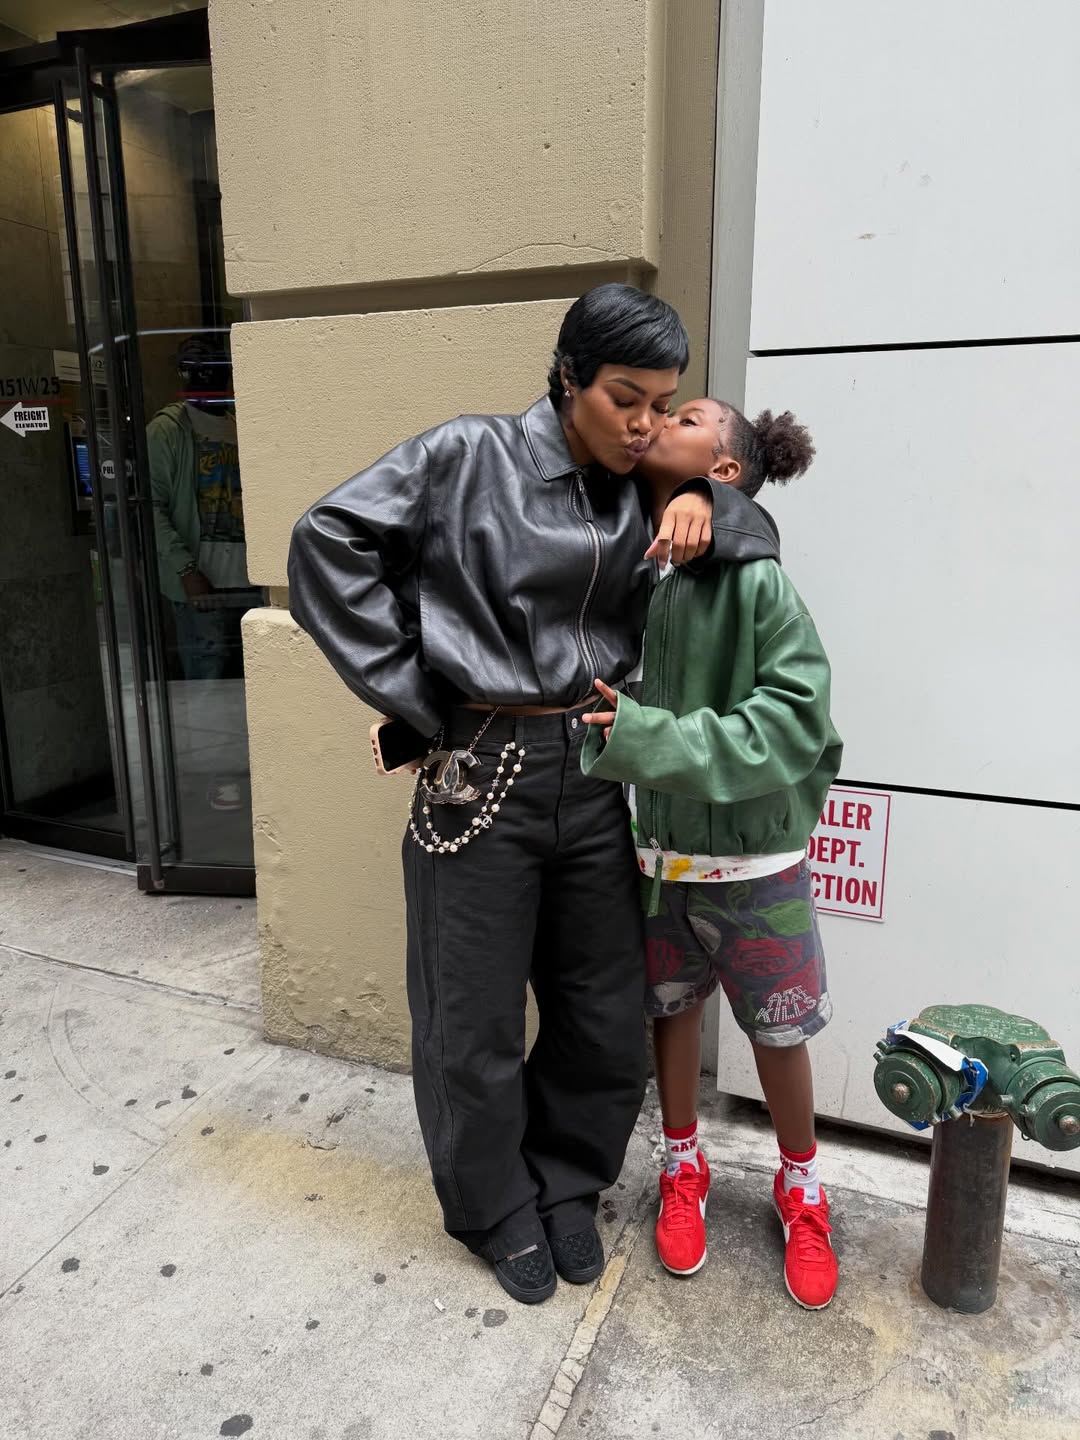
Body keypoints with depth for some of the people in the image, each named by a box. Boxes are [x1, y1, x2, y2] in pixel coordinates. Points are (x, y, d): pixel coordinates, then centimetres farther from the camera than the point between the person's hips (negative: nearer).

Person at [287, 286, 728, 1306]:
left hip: (594, 776, 5)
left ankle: (567, 1184, 42)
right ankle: (499, 1211, 38)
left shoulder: (640, 501, 11)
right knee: (477, 1027, 10)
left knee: (606, 1021, 14)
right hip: (482, 778, -4)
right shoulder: (469, 458, -5)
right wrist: (417, 698, -10)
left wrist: (704, 501, -1)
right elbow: (329, 542, -9)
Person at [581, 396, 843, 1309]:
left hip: (755, 860, -3)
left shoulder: (758, 582, -19)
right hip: (661, 850, 4)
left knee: (779, 1031, 15)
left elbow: (793, 724, -22)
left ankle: (802, 1192, 42)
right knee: (672, 1013, 20)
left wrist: (647, 737, -28)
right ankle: (684, 1170, 46)